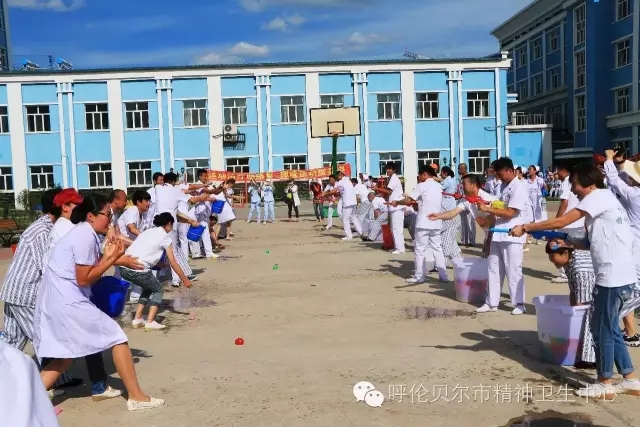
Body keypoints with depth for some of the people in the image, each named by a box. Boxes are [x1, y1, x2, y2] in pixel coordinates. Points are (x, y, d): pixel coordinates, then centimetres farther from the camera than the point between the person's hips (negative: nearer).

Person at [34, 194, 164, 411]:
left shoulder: (85, 233, 15)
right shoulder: (85, 235, -15)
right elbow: (84, 279, -17)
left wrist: (108, 255, 4)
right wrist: (113, 259, -12)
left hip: (58, 301, 10)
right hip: (67, 301, -10)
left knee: (64, 356, 16)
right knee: (116, 337, -2)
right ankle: (136, 396, 5)